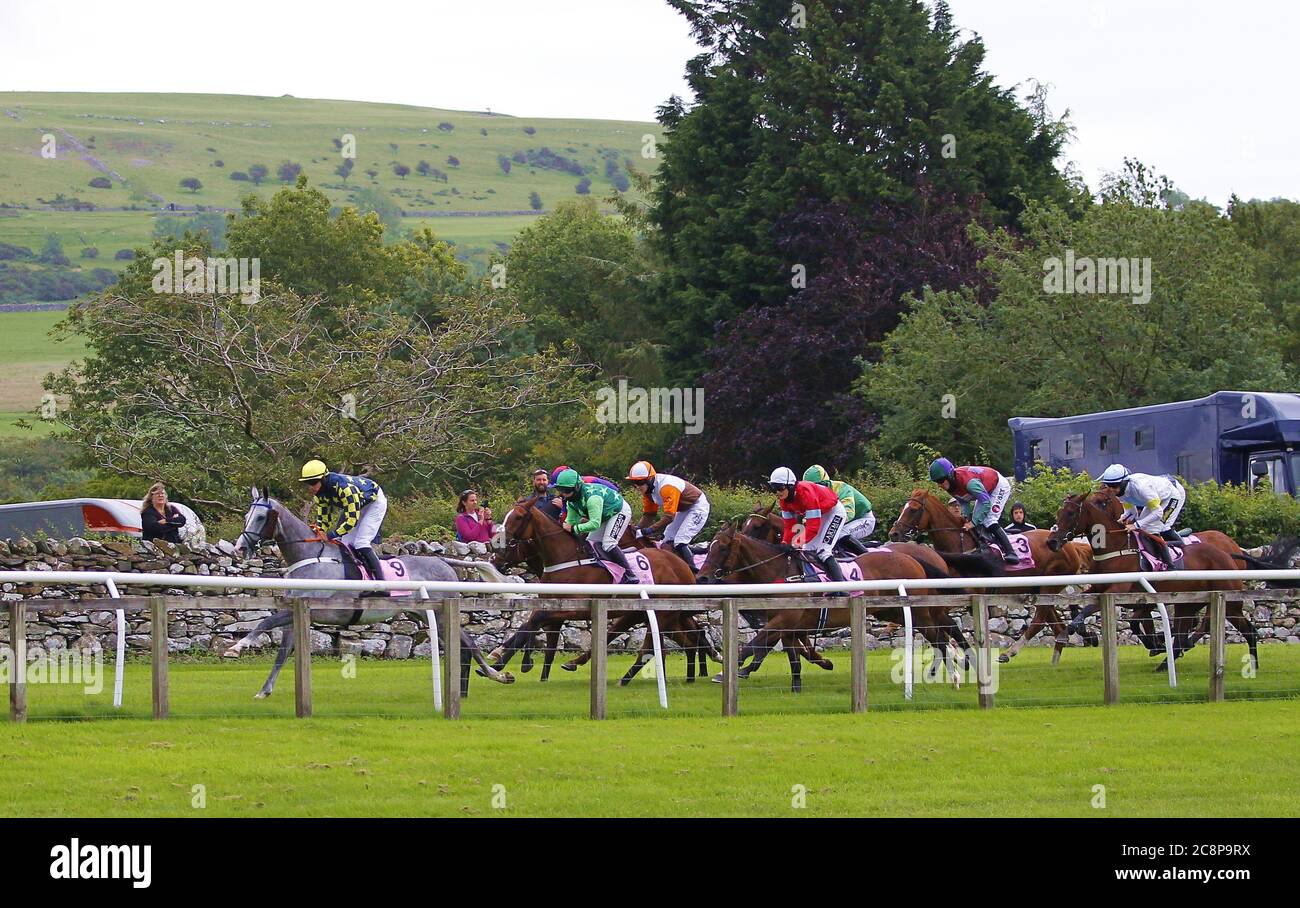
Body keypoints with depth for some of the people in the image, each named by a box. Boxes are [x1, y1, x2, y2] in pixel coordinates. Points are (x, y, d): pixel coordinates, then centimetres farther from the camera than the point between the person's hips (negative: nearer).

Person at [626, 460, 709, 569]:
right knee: (668, 541, 6)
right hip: (684, 510, 9)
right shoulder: (648, 489, -7)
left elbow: (669, 516, -38)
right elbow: (648, 514, 0)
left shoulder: (666, 487, -35)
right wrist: (639, 528, -17)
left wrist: (650, 530, -40)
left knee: (679, 543, -18)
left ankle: (693, 571, -13)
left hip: (698, 506, -9)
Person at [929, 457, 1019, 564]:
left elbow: (986, 502, -39)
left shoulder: (969, 482, -41)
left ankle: (1010, 553, -21)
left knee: (989, 521, -20)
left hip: (999, 486, -9)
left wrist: (973, 522, -39)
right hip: (985, 489, 9)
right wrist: (966, 516, -20)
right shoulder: (950, 486, -15)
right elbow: (964, 501, -1)